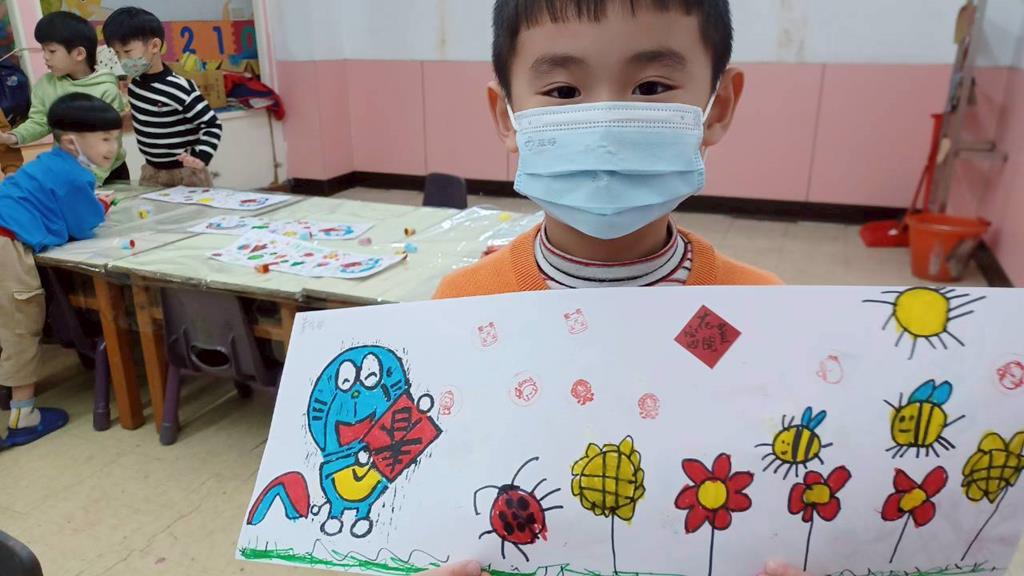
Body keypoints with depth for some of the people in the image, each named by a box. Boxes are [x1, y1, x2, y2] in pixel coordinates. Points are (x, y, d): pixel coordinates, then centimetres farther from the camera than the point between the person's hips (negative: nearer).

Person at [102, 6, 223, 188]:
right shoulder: (136, 81, 1)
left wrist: (201, 157, -31)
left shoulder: (180, 90, -22)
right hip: (151, 172, 8)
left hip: (186, 173, -8)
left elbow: (212, 125, -20)